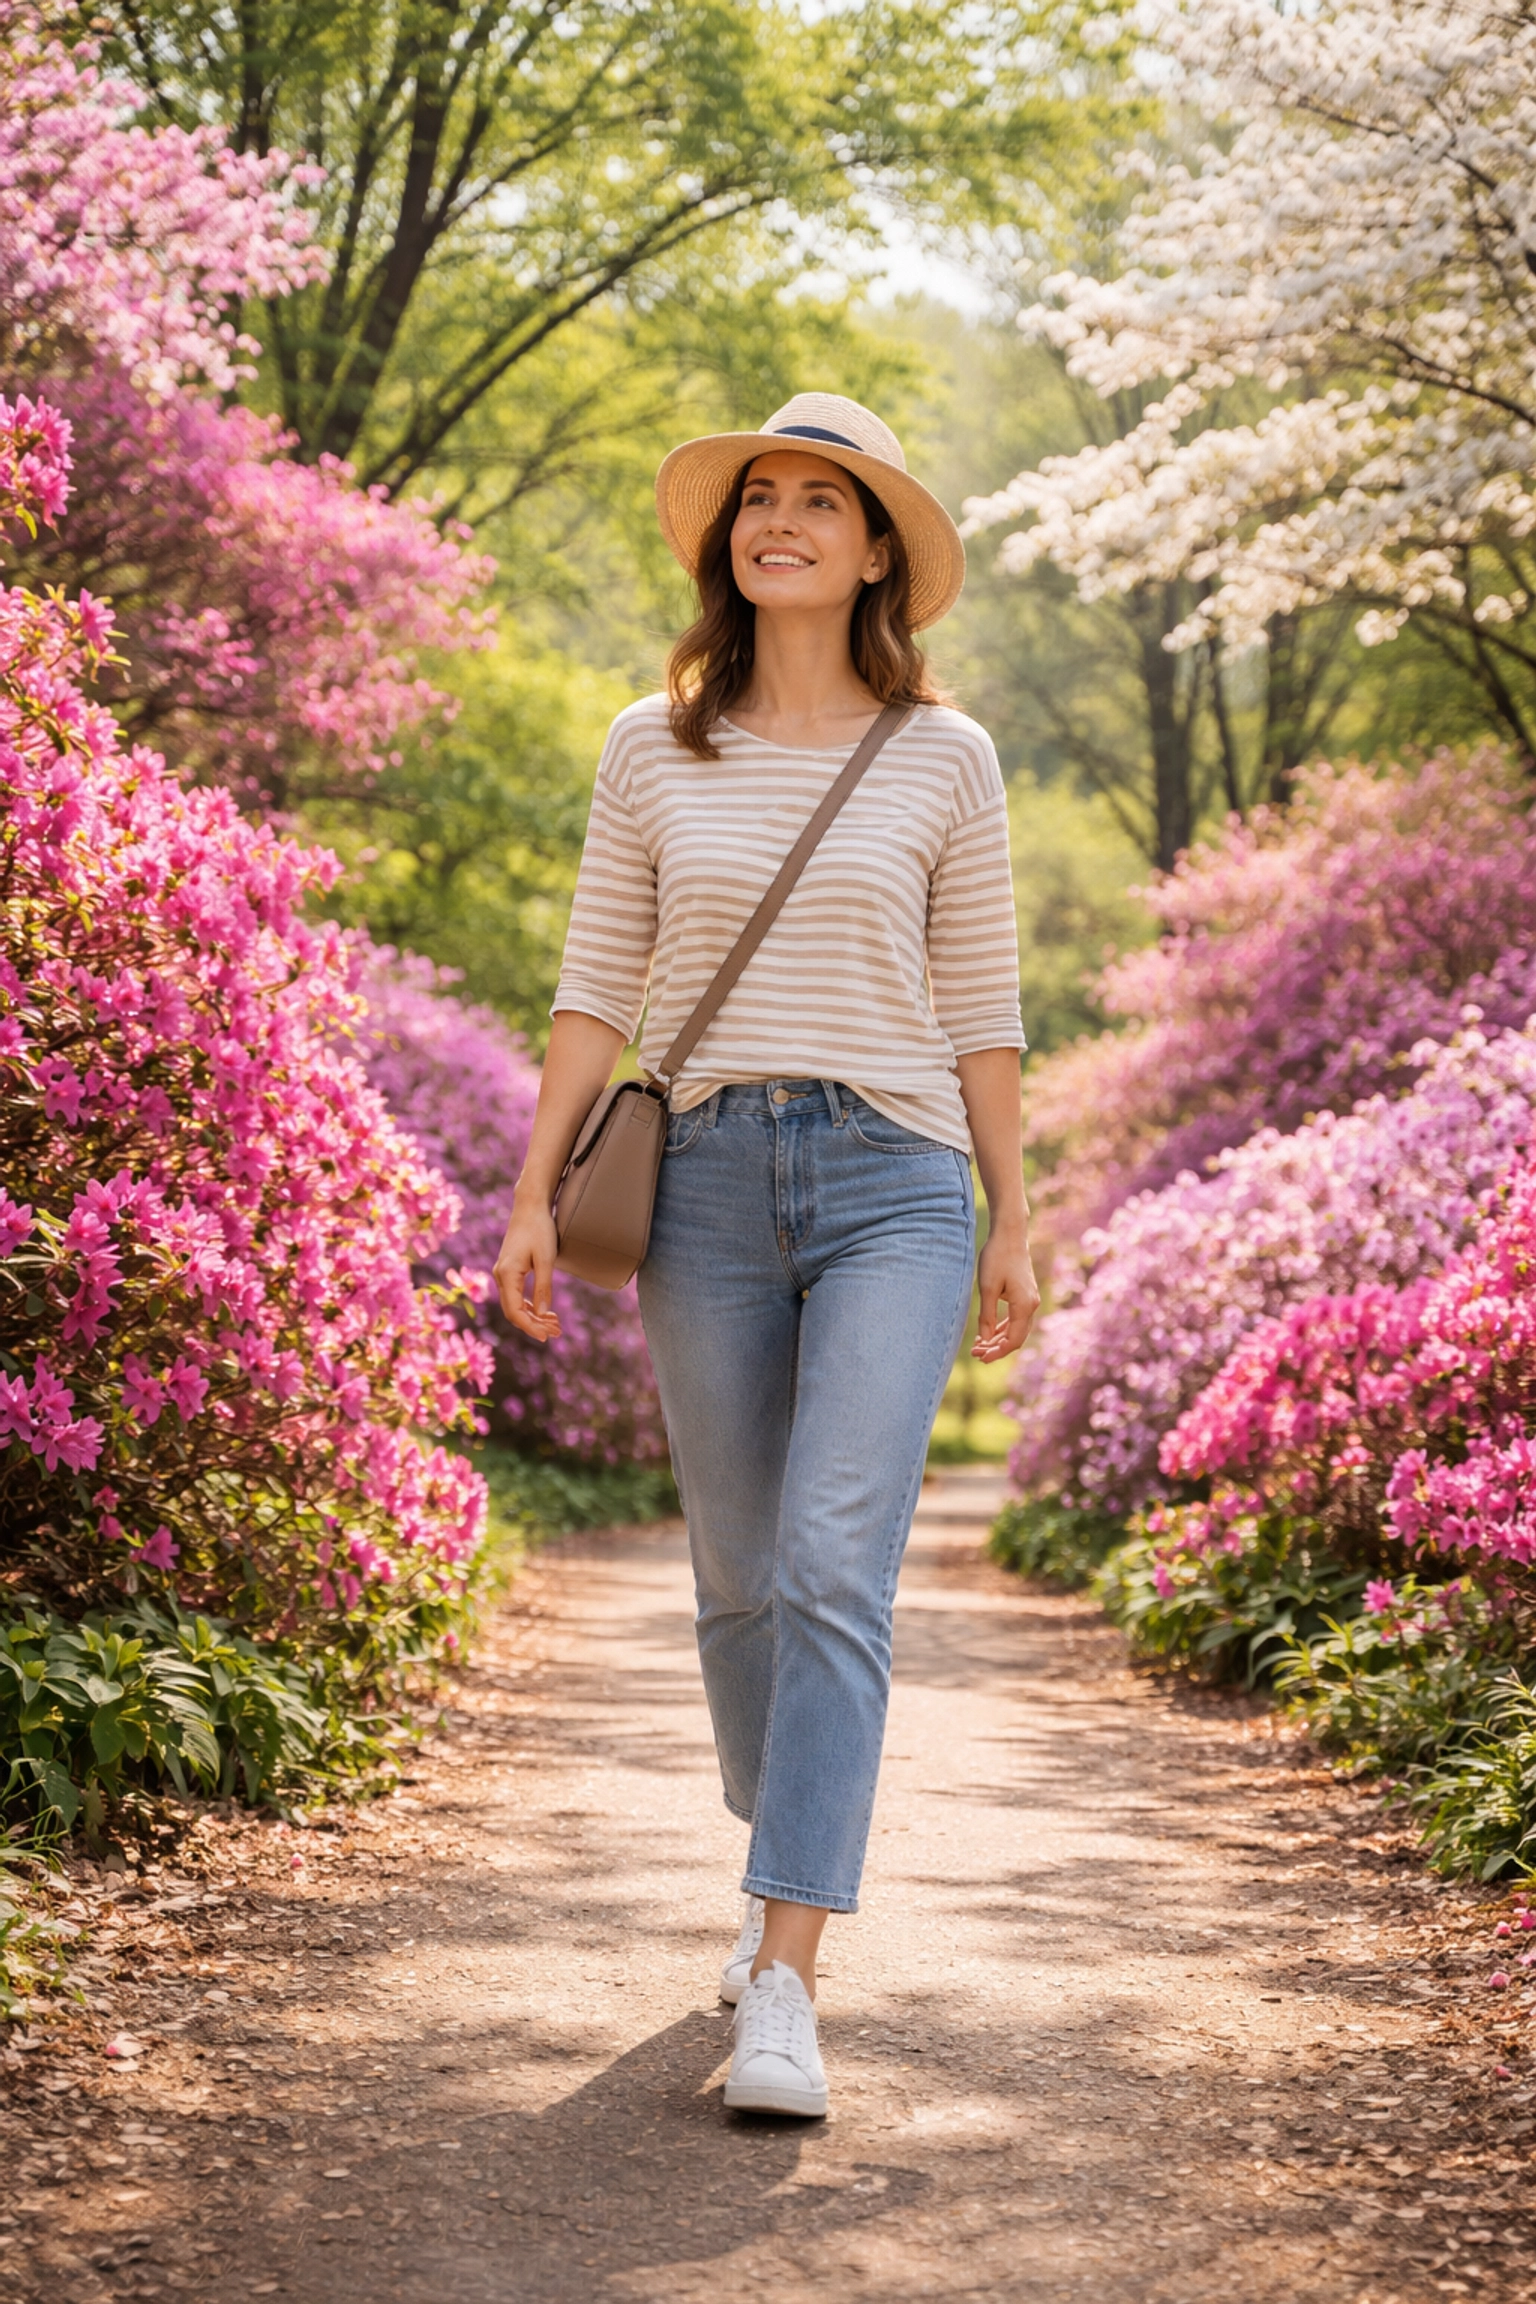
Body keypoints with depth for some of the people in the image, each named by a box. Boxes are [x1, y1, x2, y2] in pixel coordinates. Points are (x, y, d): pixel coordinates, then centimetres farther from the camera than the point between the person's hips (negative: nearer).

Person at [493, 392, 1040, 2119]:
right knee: (741, 1574, 11)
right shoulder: (652, 749, 8)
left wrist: (1010, 1225, 7)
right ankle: (790, 1860, 36)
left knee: (836, 1573, -16)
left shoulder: (943, 758, 5)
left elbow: (979, 1003, 8)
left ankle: (781, 1986, -18)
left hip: (894, 1188, -2)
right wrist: (533, 1196, 0)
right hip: (709, 1182, 2)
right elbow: (598, 988, 8)